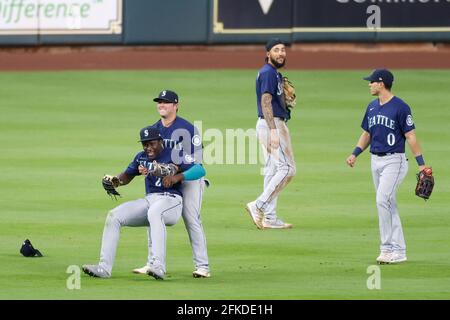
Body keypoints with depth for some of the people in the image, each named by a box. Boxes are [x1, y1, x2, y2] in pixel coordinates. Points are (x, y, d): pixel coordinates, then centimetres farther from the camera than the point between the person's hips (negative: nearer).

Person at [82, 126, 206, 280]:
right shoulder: (141, 158, 15)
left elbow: (200, 170, -14)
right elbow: (127, 176, 23)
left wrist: (177, 177, -28)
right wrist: (115, 180, -1)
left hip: (171, 199, -7)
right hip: (148, 201, 7)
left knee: (154, 212, -40)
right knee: (114, 216, -9)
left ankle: (158, 266, -50)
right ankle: (104, 268, -12)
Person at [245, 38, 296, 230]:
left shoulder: (275, 73, 18)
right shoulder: (268, 73, -13)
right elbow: (266, 102, -21)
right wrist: (274, 131, -26)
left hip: (275, 124, 11)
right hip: (272, 124, -11)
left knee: (273, 169, 9)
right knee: (287, 168, -12)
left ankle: (270, 217, 9)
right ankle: (259, 206, -15)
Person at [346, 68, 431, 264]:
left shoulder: (400, 107, -11)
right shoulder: (372, 107, 11)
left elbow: (410, 136, -11)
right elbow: (367, 134, 20)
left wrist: (421, 163, -14)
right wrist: (355, 154, 7)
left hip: (394, 161, -8)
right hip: (376, 160, 8)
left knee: (383, 200, -18)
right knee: (387, 204, 9)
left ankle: (389, 247, -14)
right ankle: (398, 250, 13)